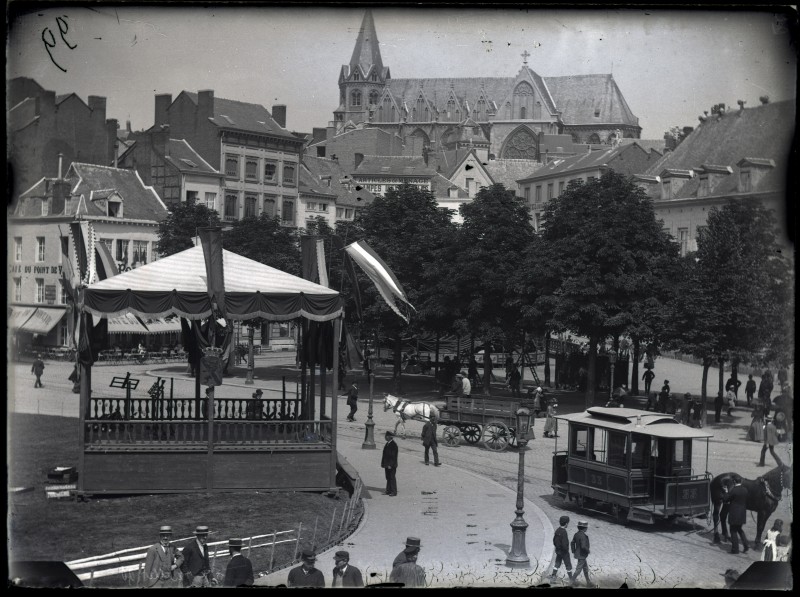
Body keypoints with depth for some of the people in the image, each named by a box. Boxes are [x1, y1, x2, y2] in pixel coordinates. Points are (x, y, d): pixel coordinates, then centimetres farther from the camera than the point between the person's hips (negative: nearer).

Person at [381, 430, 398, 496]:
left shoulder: (393, 445, -18)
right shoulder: (387, 444, 10)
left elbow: (393, 456, -20)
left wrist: (390, 465, -21)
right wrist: (383, 463, 15)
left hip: (391, 465, -9)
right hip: (387, 464, 9)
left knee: (392, 478, -2)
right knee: (388, 478, 13)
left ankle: (394, 491, 5)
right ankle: (388, 491, 21)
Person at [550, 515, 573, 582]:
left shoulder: (557, 530, -1)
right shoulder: (564, 532, -27)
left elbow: (554, 540, 10)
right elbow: (564, 544, -28)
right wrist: (566, 550, -13)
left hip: (558, 551, 7)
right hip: (564, 552, -7)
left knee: (557, 564, 17)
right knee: (568, 565, 8)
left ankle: (553, 576, 18)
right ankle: (571, 578, 18)